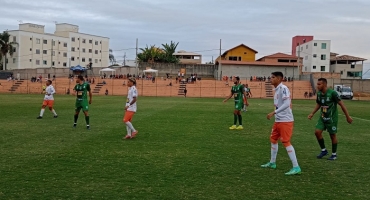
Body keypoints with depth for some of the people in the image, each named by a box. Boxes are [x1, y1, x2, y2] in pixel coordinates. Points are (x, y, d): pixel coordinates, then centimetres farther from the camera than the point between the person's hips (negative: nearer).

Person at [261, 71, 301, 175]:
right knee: (273, 139, 17)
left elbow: (287, 104, -25)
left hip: (285, 120, -10)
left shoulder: (283, 88, -16)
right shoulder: (277, 89, 13)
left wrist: (274, 112, -26)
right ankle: (272, 163, 31)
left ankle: (296, 167, -6)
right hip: (278, 120, 10)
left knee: (286, 142, -10)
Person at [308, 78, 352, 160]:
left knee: (333, 135, 4)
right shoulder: (319, 94, 0)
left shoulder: (332, 93, -20)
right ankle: (323, 150, 13)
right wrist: (312, 113, 6)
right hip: (323, 117, 6)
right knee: (317, 132, -6)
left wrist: (348, 117, -12)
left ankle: (334, 154, 20)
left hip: (332, 118, -6)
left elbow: (342, 104, -14)